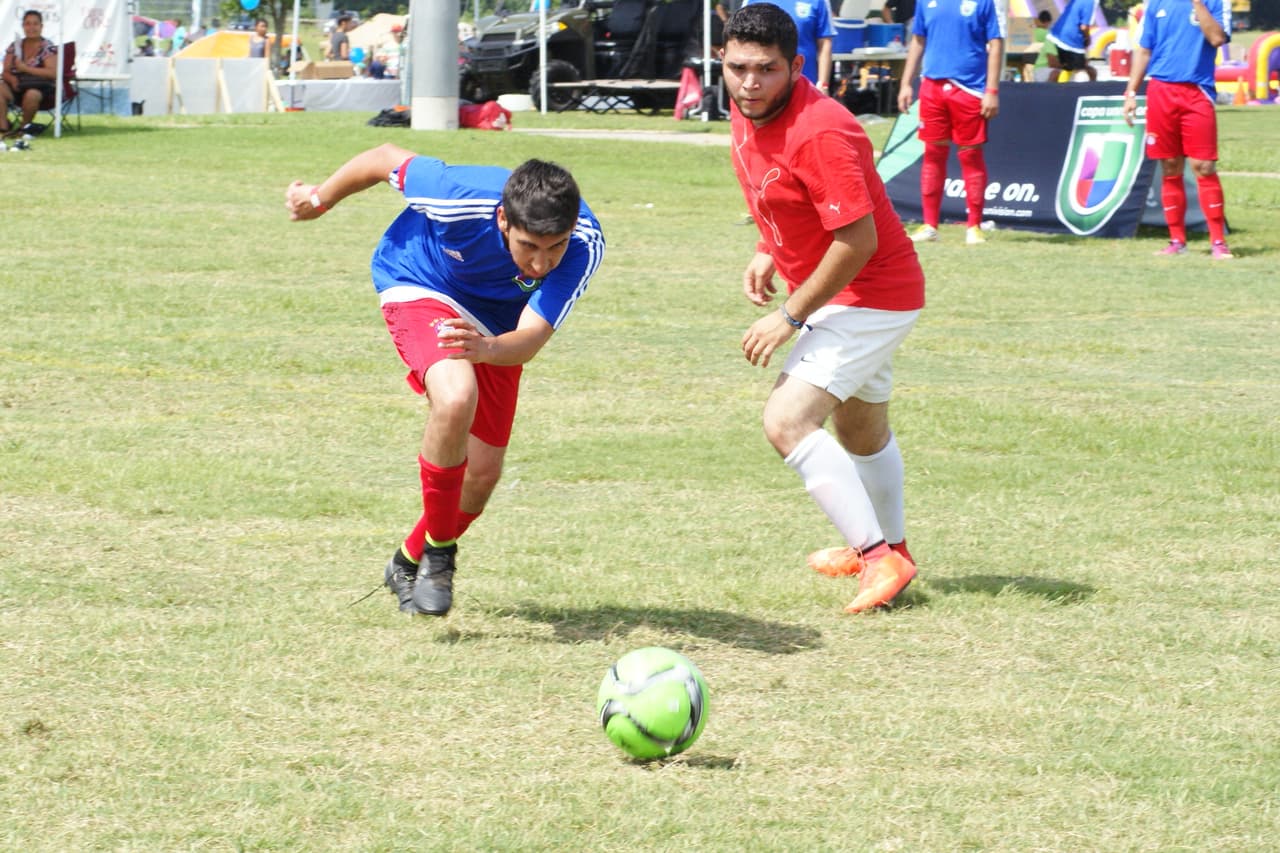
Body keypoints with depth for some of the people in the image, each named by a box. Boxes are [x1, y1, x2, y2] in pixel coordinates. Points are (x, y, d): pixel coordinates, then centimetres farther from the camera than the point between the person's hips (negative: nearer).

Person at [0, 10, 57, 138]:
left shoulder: (48, 47, -1)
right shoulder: (15, 46, 12)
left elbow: (52, 73, -14)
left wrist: (25, 68, -18)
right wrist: (12, 78, -17)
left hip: (42, 89, -4)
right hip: (18, 87, 4)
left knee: (31, 94, -39)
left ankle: (24, 126, -15)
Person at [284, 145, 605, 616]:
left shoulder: (585, 245, -34)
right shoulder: (462, 198, -39)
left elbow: (530, 340, -39)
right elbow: (387, 158, -19)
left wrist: (487, 348, -62)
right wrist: (321, 198, -1)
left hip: (498, 328, 4)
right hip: (421, 288, -4)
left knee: (482, 474, 5)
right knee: (456, 399, -34)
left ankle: (410, 562, 35)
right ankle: (438, 550, -15)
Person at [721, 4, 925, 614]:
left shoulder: (817, 133, -31)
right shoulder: (746, 114, -3)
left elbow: (858, 240, -30)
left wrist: (791, 317, -24)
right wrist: (768, 254, 1)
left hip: (869, 296, -10)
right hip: (851, 295, 10)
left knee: (787, 423, -21)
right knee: (861, 427, 27)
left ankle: (880, 559, -18)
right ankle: (888, 546, 48)